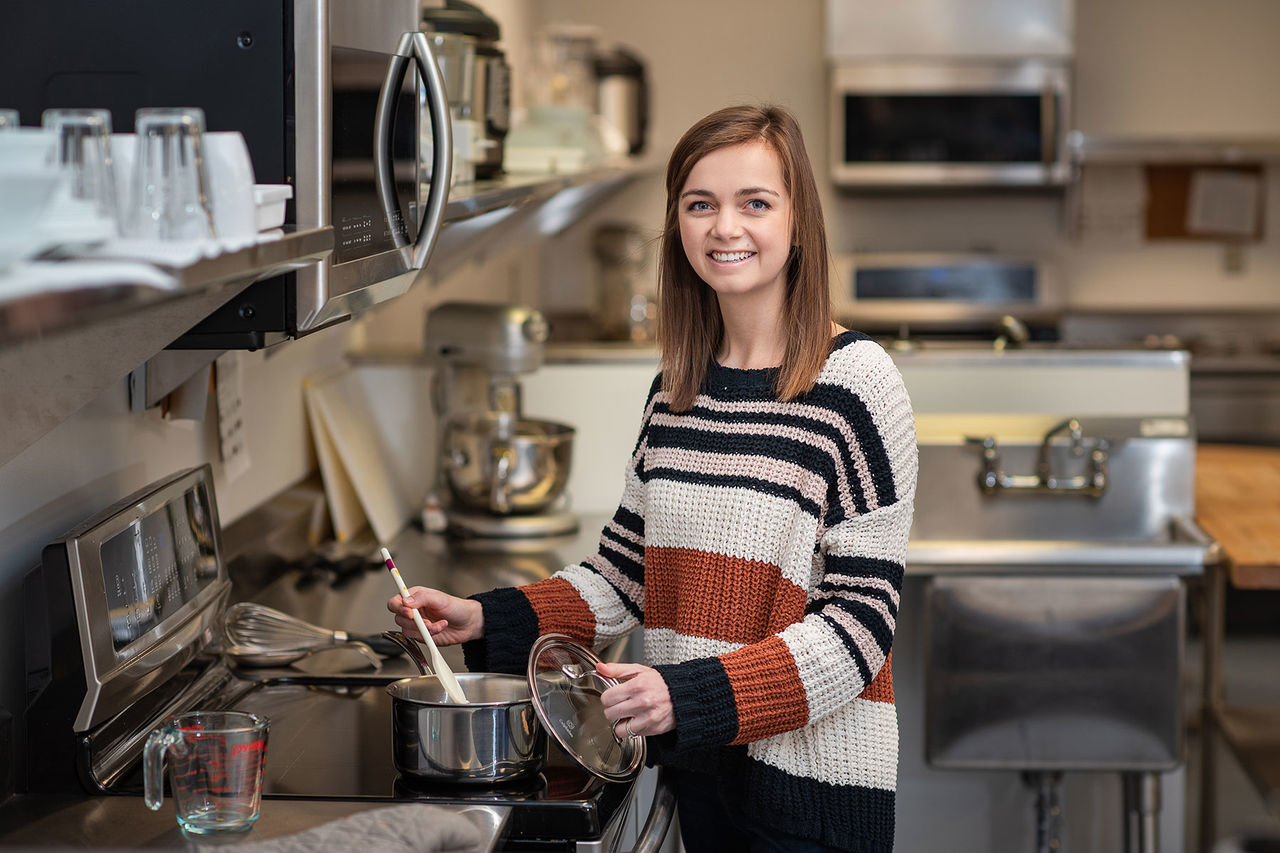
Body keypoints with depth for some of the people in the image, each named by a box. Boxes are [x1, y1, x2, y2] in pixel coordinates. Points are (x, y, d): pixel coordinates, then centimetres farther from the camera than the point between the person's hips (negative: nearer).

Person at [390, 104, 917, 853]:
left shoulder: (856, 382, -13)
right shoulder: (677, 387, 6)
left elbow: (860, 621, -16)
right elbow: (630, 572, 14)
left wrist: (691, 693, -25)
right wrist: (486, 621, 2)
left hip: (815, 773, -5)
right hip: (698, 764, 6)